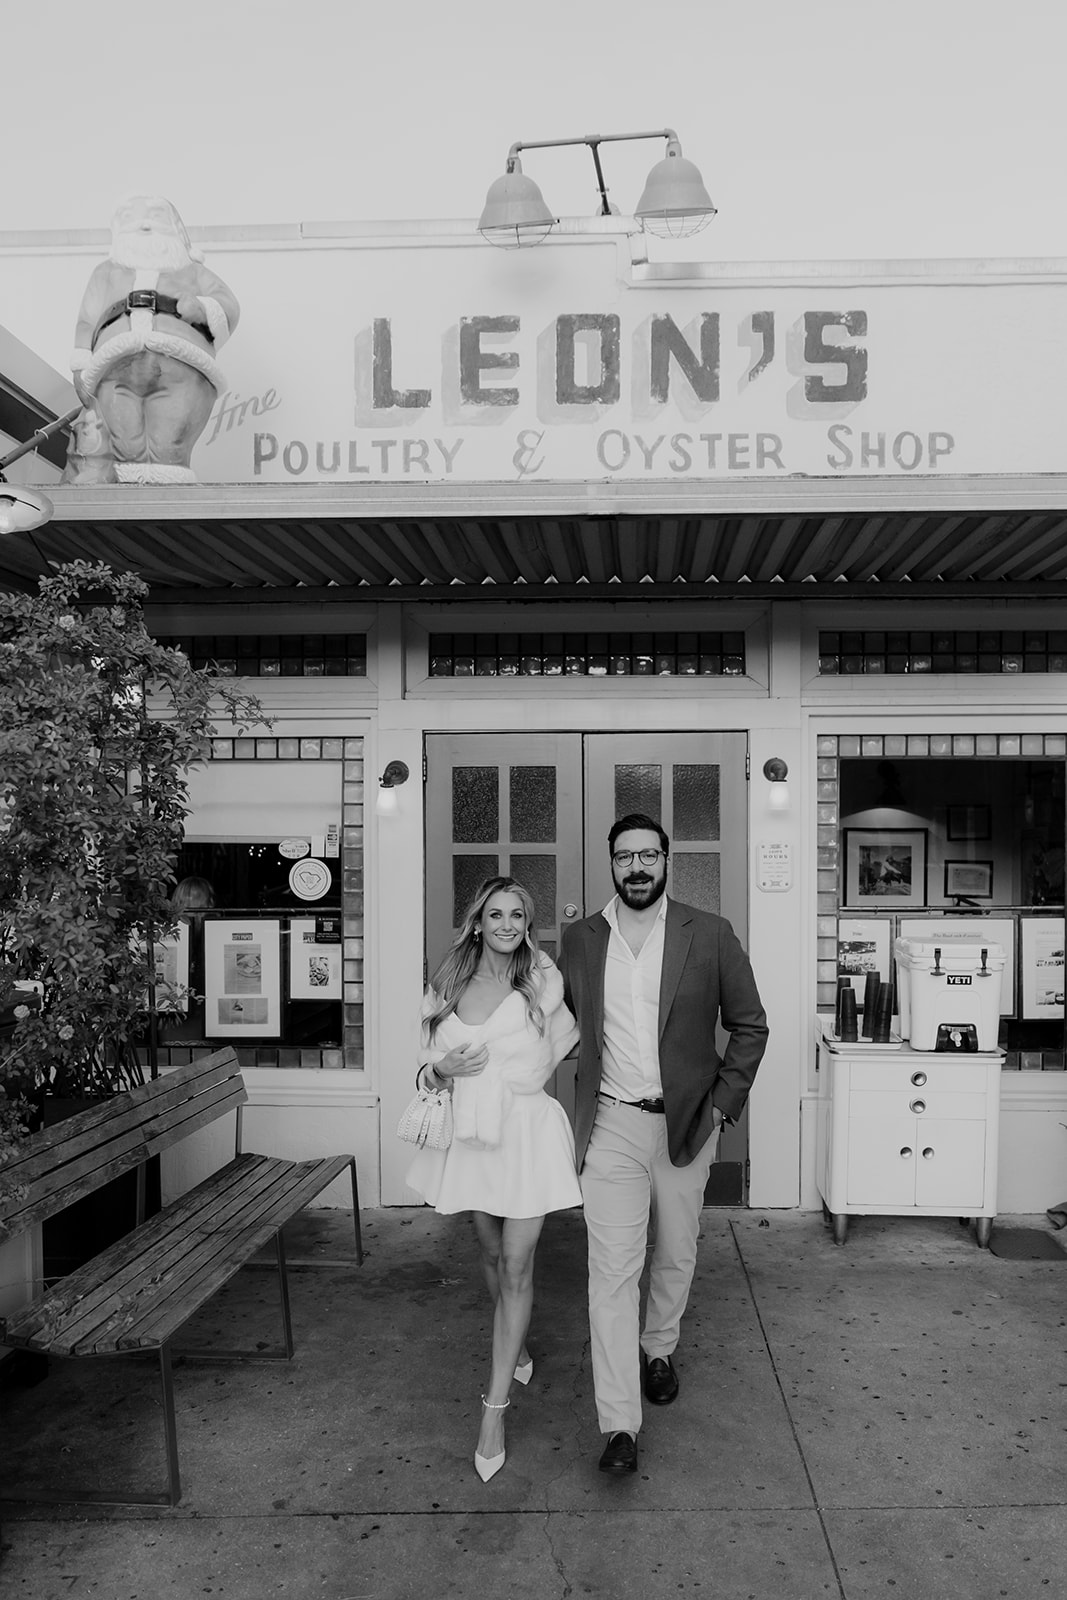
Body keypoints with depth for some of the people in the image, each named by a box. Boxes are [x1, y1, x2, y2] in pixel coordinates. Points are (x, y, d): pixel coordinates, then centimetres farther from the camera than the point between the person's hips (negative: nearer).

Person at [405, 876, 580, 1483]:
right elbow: (427, 1063, 7)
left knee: (517, 1265, -2)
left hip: (528, 1131, -3)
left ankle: (495, 1407, 6)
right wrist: (444, 1068, -13)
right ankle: (517, 1344, 46)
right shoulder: (448, 984, 0)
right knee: (493, 1253, 19)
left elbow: (570, 1038, 12)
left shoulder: (543, 983, -6)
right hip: (470, 1131, 3)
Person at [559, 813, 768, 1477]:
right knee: (612, 1271, -3)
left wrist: (722, 1103, -5)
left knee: (676, 1255, 17)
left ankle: (659, 1347, 45)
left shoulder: (710, 935, -5)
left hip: (687, 1123, 0)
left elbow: (750, 1025, 1)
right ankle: (620, 1424, 5)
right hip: (611, 1124, 0)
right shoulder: (580, 940, 0)